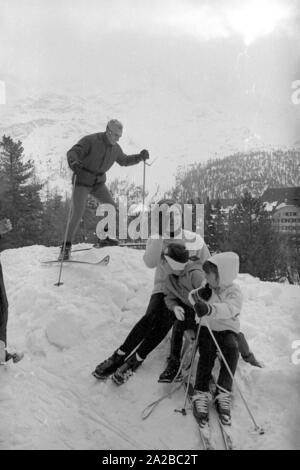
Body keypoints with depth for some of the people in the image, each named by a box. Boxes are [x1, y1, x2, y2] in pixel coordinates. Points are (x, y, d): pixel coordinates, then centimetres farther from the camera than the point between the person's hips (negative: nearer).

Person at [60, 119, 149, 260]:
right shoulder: (91, 140, -20)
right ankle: (66, 246, -5)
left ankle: (105, 237, 28)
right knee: (77, 214, -15)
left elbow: (124, 161, 18)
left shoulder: (115, 148, 0)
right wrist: (73, 163, -52)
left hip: (99, 183, 6)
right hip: (82, 181, -6)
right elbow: (72, 152, -29)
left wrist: (140, 157, 4)